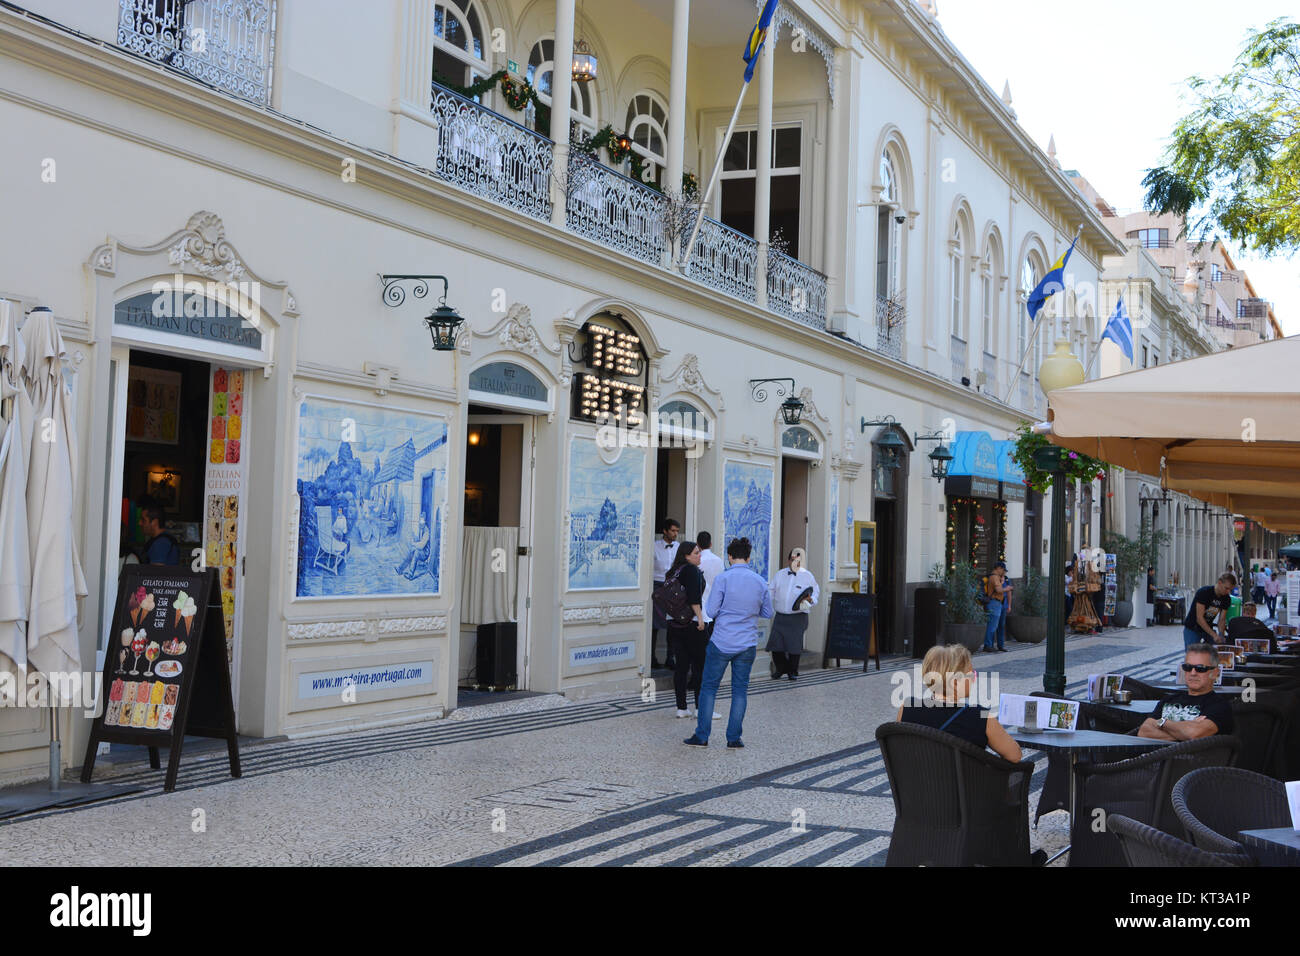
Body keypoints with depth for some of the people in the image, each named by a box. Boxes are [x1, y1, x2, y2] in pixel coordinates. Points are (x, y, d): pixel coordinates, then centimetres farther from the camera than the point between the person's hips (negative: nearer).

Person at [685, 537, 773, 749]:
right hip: (747, 644, 3)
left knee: (709, 687, 7)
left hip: (722, 643, -3)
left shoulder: (722, 578, -10)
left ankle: (702, 736, 7)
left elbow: (711, 611, -9)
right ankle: (734, 737, 9)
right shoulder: (760, 582, 2)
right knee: (740, 689, 10)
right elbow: (768, 613, 13)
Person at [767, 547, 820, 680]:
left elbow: (816, 592, 10)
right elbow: (770, 591, 13)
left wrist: (810, 600, -11)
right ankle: (781, 668, 18)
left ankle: (793, 672, 14)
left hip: (798, 617, -2)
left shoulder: (807, 576, 3)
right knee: (775, 644, -6)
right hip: (780, 616, 2)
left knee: (794, 644, -6)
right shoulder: (779, 575, 10)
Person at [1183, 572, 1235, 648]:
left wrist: (1221, 636, -18)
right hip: (1192, 629, -5)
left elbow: (1221, 620, -2)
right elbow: (1199, 618, -26)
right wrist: (1214, 635, -31)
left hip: (1209, 628, 5)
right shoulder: (1203, 592, -23)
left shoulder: (1226, 599, -6)